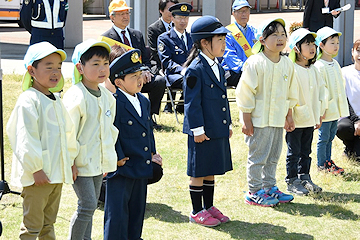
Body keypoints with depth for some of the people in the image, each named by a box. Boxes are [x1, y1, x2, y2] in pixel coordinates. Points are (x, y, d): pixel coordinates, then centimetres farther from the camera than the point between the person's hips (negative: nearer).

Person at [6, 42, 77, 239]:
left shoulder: (55, 101, 13)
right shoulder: (28, 100, -14)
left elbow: (68, 131, 22)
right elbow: (25, 139, -18)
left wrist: (71, 162, 20)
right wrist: (35, 169, -19)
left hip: (57, 174, 8)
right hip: (37, 175, -8)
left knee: (48, 224, 17)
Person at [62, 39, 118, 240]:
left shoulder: (107, 97, 7)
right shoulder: (76, 97, -19)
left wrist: (108, 159, 16)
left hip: (97, 162, 8)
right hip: (80, 163, -8)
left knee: (90, 206, 14)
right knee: (87, 205, -11)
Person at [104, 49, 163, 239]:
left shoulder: (143, 101, 11)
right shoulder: (114, 103, -17)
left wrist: (152, 152, 13)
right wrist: (119, 158, -18)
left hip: (142, 168, 8)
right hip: (122, 169, -8)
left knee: (137, 208, 17)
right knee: (117, 211, -1)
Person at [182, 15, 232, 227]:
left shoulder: (218, 67, 11)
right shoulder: (195, 70, -16)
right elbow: (192, 102, -16)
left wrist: (228, 124, 19)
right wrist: (198, 129, -17)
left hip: (219, 130, 8)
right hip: (203, 131, -8)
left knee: (212, 171, 16)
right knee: (199, 172, 3)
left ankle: (209, 207, 27)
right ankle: (197, 212, 12)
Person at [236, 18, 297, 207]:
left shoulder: (287, 64, 7)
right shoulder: (255, 63, -14)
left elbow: (290, 92, 18)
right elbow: (245, 91, -12)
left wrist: (289, 115, 18)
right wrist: (246, 119, -13)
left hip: (278, 119, 7)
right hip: (259, 119, -7)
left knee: (273, 156, 15)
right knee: (258, 156, 0)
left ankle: (270, 187, 28)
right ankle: (254, 192, 10)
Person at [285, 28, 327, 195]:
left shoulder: (313, 70, 10)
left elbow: (321, 90, 17)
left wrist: (319, 114, 14)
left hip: (310, 119, 7)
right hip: (295, 119, -7)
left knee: (306, 151, 15)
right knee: (294, 152, 2)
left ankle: (304, 178, 25)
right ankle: (292, 181, 10)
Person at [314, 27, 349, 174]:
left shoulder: (335, 64, 10)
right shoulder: (319, 66, -16)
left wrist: (341, 108, 17)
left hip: (335, 109, 8)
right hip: (325, 110, -8)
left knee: (330, 137, 16)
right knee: (324, 137, 2)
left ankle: (328, 161, 26)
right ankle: (321, 164, 12)